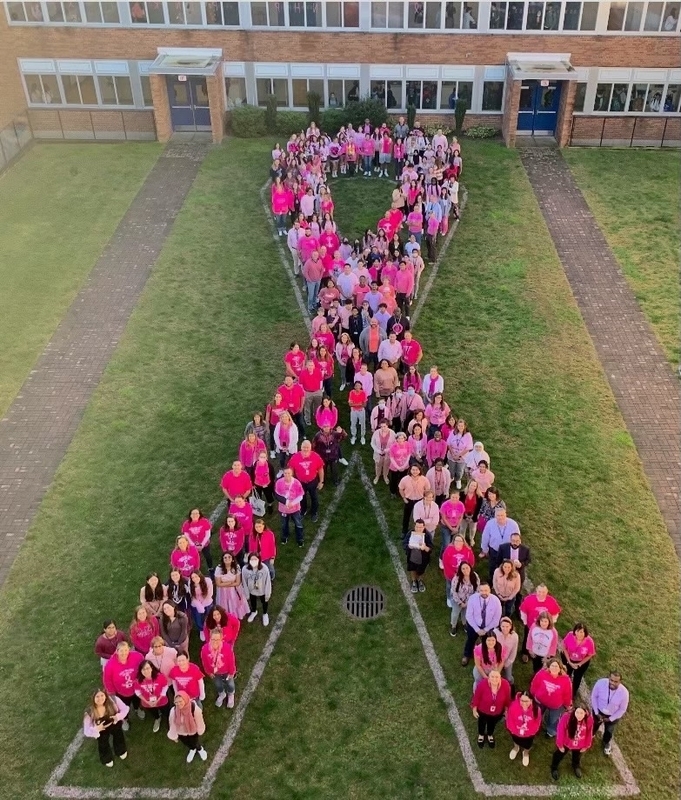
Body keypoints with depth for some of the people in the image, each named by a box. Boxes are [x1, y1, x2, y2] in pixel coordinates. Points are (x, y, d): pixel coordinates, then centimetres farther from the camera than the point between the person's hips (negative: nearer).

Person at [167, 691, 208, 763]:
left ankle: (200, 749, 65)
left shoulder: (195, 709, -39)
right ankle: (192, 749, 68)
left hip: (193, 731, -2)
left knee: (195, 743, 27)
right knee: (186, 743, 31)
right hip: (181, 732, 2)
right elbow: (172, 724, -13)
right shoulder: (173, 711, -32)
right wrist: (173, 735, 0)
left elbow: (199, 721, -19)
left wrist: (200, 731, -2)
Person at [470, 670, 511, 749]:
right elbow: (476, 697, -20)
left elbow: (507, 698, -13)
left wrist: (507, 710, 2)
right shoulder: (482, 684, -38)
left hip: (498, 712, 2)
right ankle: (481, 735, 64)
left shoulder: (505, 684, -33)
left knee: (493, 723, 33)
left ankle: (490, 735, 66)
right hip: (483, 711, -1)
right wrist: (474, 709, -7)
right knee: (482, 723, 31)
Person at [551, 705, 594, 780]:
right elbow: (560, 731, -23)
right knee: (559, 755, 26)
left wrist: (586, 746, 1)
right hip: (566, 743, -2)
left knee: (577, 757, 34)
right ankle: (554, 768, 57)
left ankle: (576, 766, 67)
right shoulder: (566, 717, -38)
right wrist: (560, 745, -12)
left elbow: (589, 734, -11)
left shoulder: (589, 719, -30)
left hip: (579, 745, 2)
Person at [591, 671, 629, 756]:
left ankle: (606, 744, 63)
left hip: (612, 716, 0)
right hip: (598, 711, 1)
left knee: (608, 731, 29)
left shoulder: (624, 692, -35)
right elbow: (594, 696, -15)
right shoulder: (600, 683, -35)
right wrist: (596, 712, -12)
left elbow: (622, 709, -17)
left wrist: (610, 719, -11)